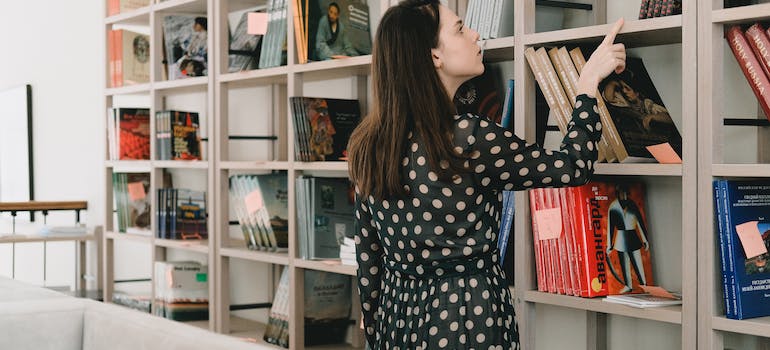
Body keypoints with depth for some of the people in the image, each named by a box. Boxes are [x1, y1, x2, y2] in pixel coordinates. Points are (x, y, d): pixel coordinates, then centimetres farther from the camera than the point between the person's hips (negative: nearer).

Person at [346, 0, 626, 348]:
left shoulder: (368, 148, -1)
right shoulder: (467, 139, -19)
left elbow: (367, 261, 6)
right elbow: (573, 167, -8)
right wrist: (591, 77, 2)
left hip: (398, 320, 6)